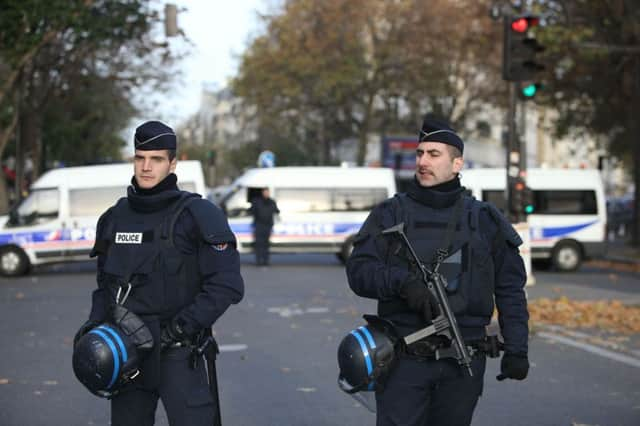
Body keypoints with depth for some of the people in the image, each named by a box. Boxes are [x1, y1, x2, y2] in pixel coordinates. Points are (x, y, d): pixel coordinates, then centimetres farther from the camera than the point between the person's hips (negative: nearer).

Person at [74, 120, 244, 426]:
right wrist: (95, 323, 3)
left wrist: (182, 326, -19)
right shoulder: (115, 218, 9)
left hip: (178, 352, -5)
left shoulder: (197, 215, -8)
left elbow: (227, 284, -13)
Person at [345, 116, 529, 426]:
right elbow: (358, 270, -4)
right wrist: (403, 282, -22)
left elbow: (510, 290, 10)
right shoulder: (390, 214, 5)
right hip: (404, 361, -1)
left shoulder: (485, 221, 8)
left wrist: (516, 349, 1)